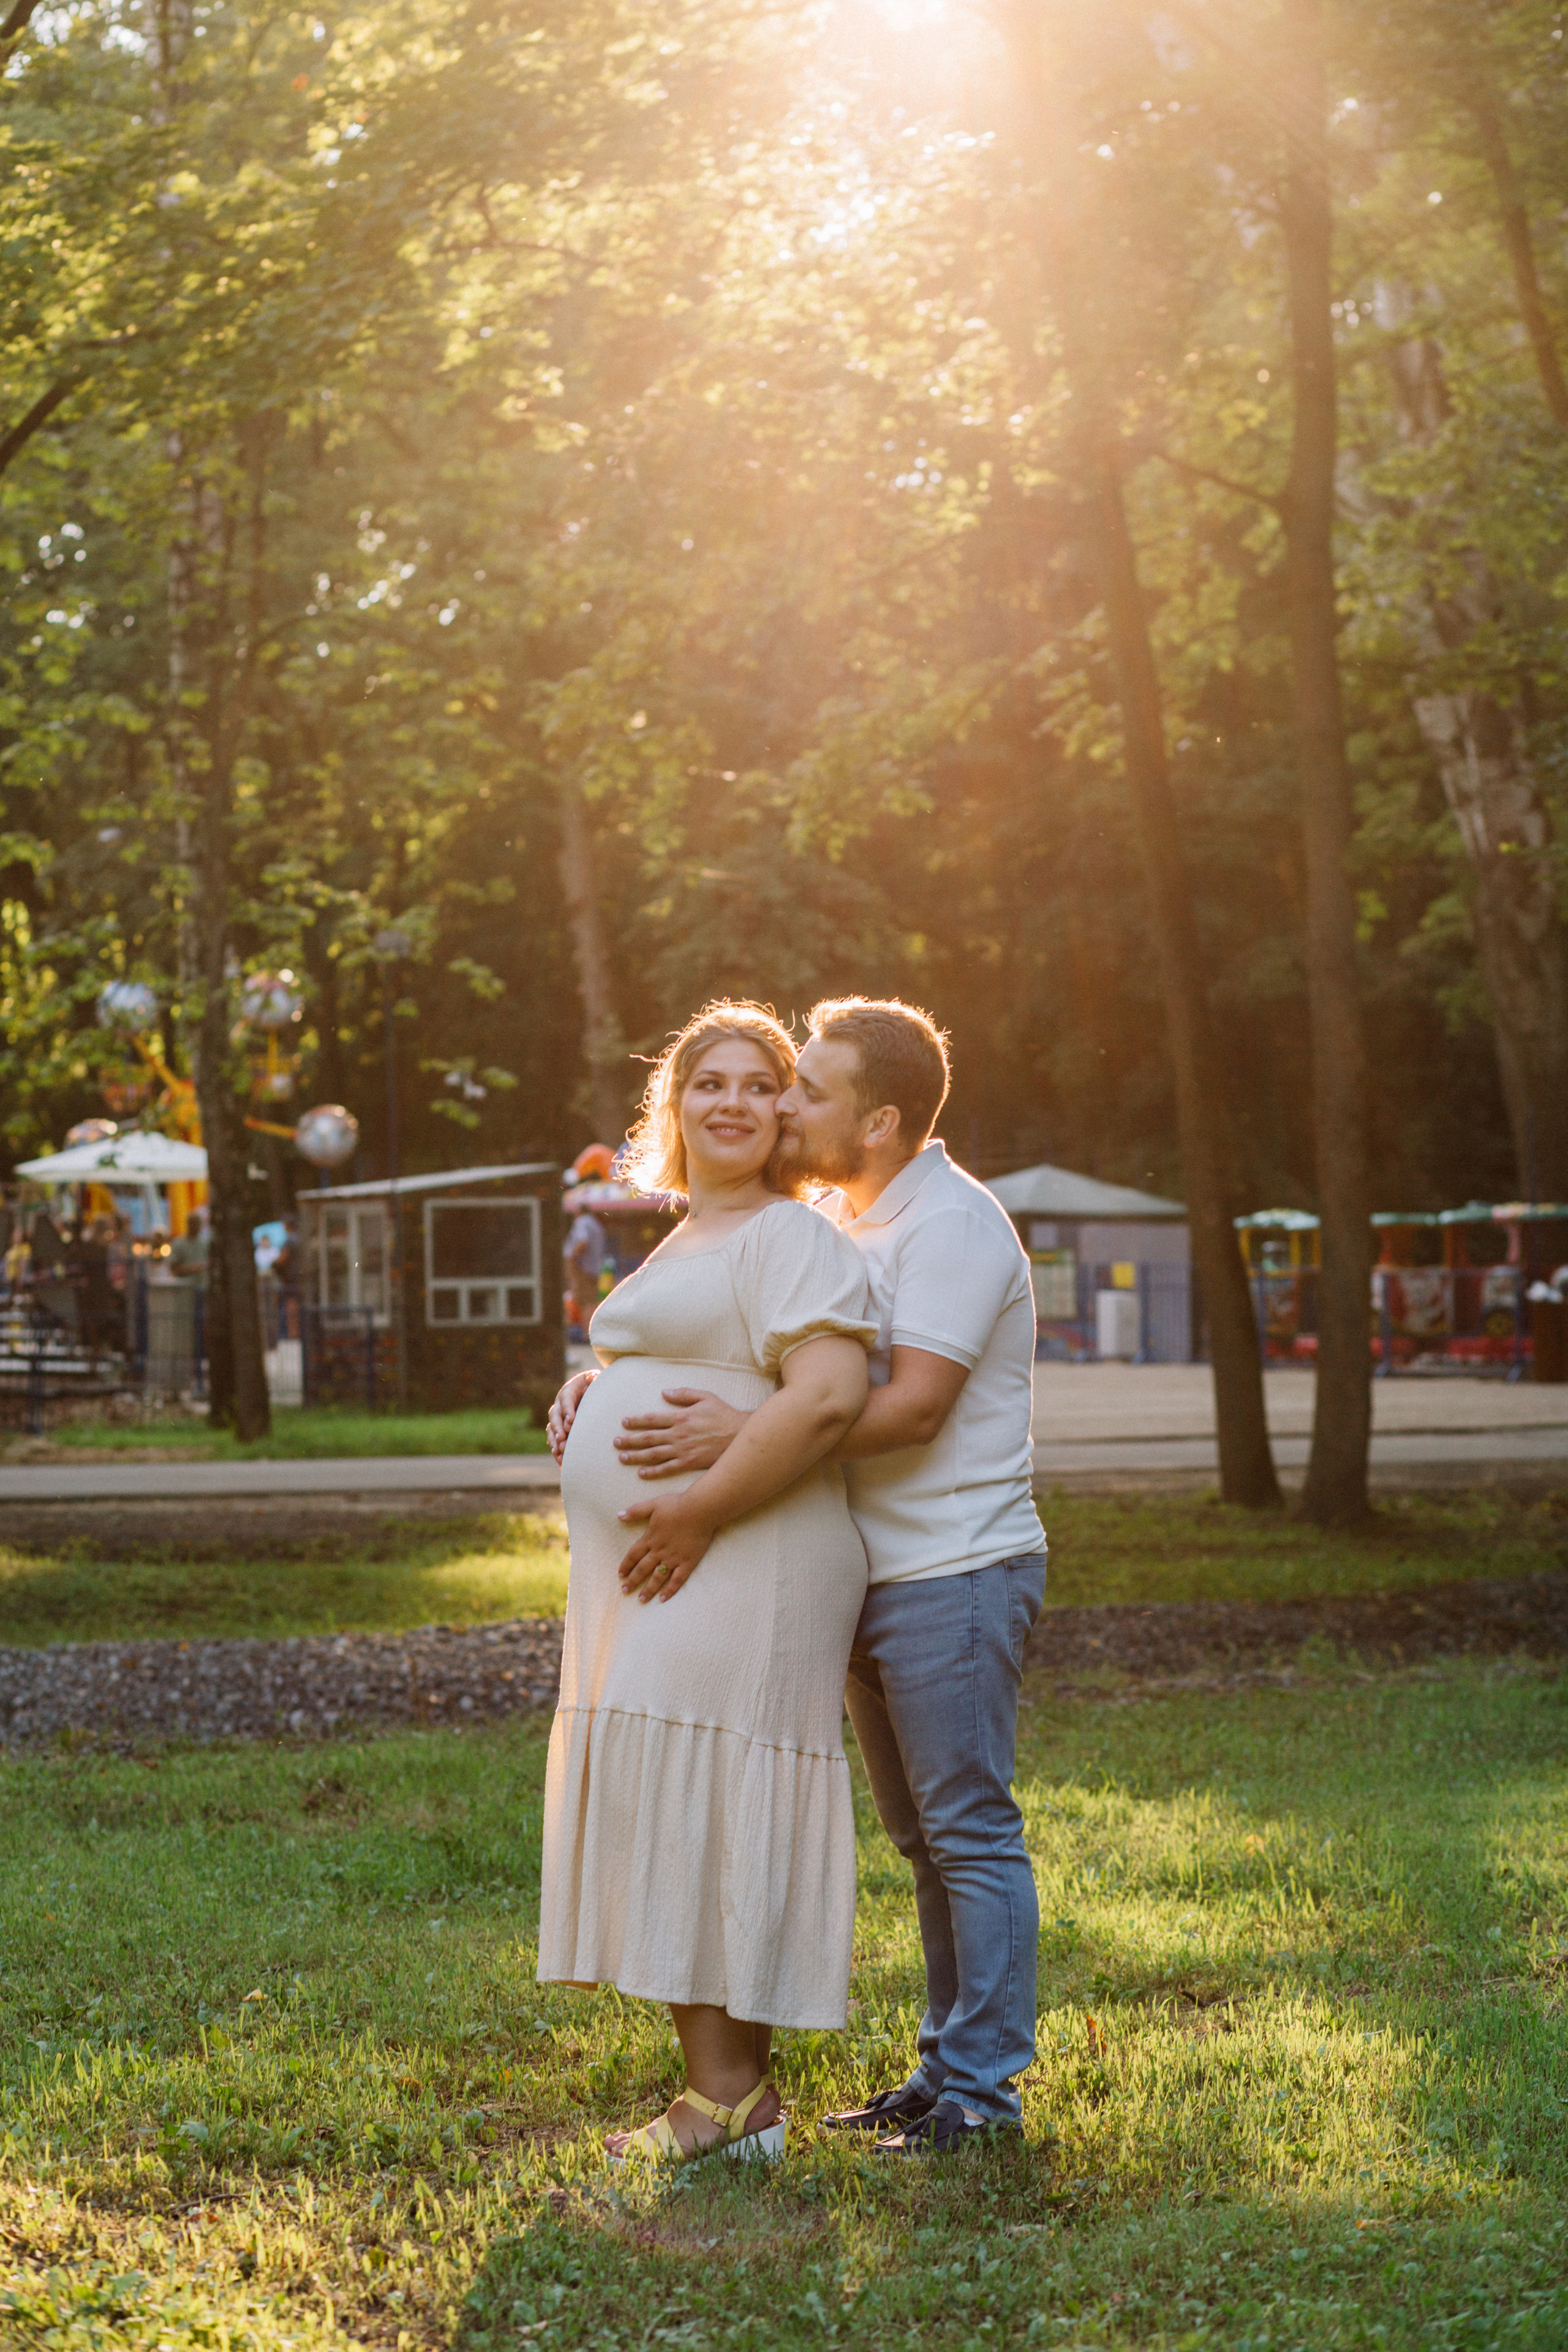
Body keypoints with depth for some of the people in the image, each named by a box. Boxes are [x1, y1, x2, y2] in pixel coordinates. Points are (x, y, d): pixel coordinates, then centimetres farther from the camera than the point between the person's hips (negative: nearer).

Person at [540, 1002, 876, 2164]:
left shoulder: (791, 1237, -9)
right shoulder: (685, 1246, 22)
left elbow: (829, 1395, -24)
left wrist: (700, 1512, -22)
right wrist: (591, 1396, 13)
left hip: (739, 1577, -10)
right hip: (665, 1585, 10)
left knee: (703, 1819, -9)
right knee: (679, 1824, 10)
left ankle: (729, 2099, -3)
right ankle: (731, 2091, 16)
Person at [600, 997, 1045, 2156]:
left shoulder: (950, 1224, -15)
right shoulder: (839, 1222, 14)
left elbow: (914, 1406, -24)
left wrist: (740, 1435, -29)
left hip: (955, 1575, -10)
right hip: (879, 1580, 10)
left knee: (970, 1831, -4)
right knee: (927, 1839, 15)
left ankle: (985, 2088, 2)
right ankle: (950, 2066, 23)